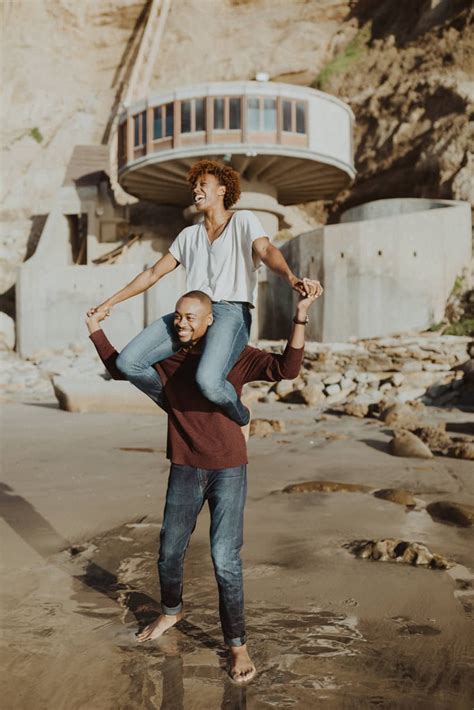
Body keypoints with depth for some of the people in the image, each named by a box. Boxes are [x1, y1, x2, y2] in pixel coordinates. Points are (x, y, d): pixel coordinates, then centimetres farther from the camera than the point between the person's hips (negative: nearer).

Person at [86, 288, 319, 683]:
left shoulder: (235, 355, -10)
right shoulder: (166, 358, 1)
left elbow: (286, 368, -22)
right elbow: (120, 369, 18)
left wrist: (300, 318, -32)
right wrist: (96, 331, 13)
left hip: (228, 471, -4)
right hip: (184, 471, 4)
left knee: (226, 561, -6)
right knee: (169, 554, 17)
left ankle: (238, 644, 12)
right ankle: (171, 611, 46)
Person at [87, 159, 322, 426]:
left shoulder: (243, 220, 8)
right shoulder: (189, 235, 24)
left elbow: (266, 250, -12)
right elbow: (153, 273, 28)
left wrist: (292, 279, -33)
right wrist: (111, 302, 27)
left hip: (231, 312, -6)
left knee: (208, 381, -34)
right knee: (128, 362, -14)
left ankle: (242, 419, 0)